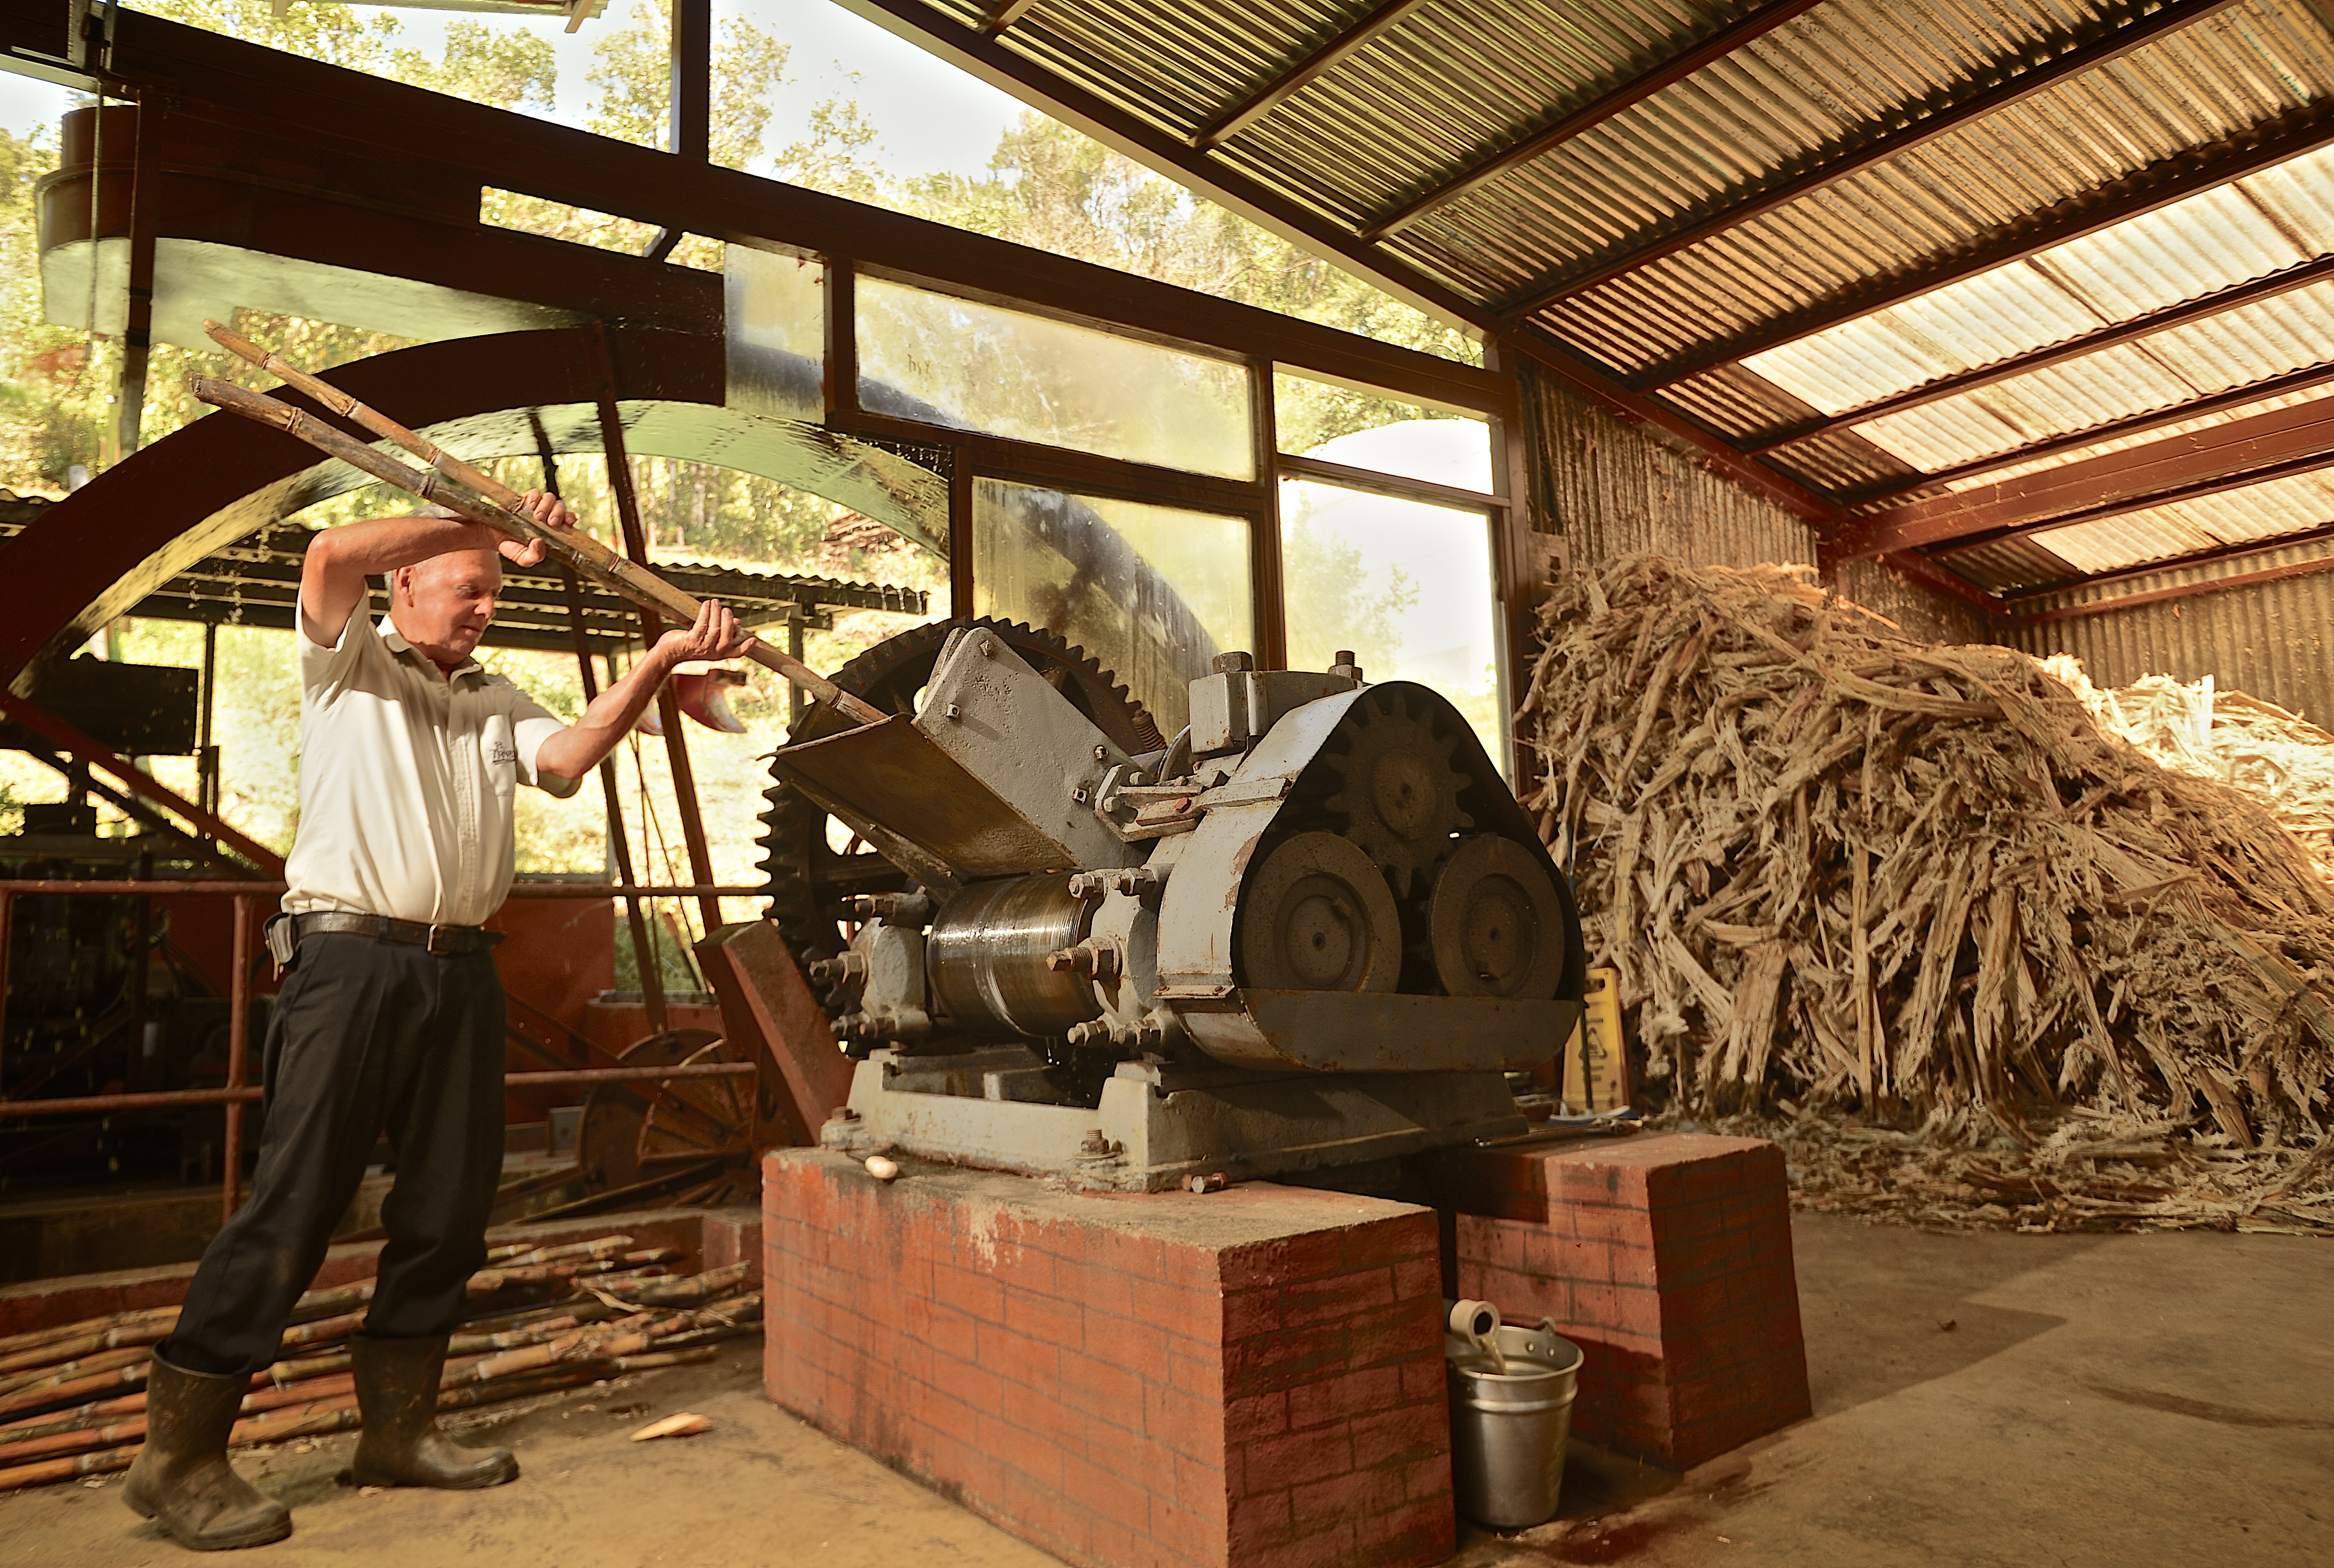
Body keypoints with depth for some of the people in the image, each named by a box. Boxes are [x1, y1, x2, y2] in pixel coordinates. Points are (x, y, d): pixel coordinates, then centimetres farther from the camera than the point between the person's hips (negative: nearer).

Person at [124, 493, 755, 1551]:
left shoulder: (495, 703, 20)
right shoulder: (350, 665, 8)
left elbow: (570, 755, 0)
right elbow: (333, 553, -12)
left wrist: (661, 660, -11)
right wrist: (483, 523, -8)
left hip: (460, 968, 6)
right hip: (352, 958, -5)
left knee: (449, 1205, 8)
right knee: (293, 1203, -6)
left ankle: (397, 1426, 22)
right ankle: (177, 1454, 7)